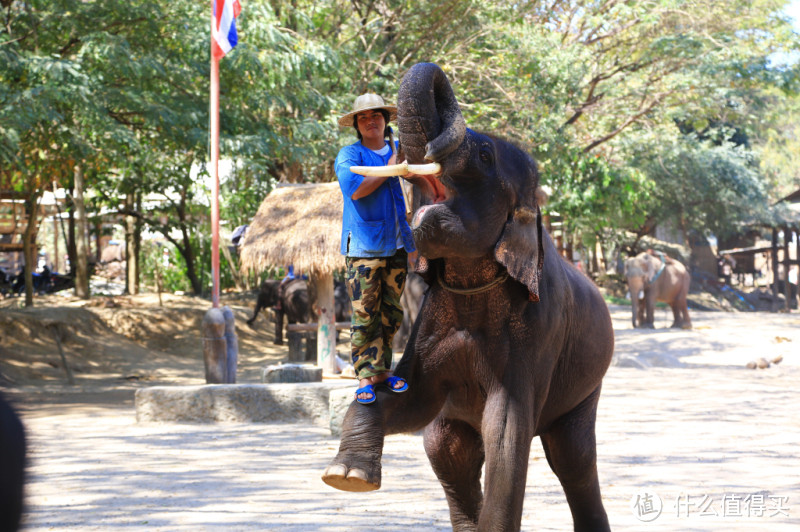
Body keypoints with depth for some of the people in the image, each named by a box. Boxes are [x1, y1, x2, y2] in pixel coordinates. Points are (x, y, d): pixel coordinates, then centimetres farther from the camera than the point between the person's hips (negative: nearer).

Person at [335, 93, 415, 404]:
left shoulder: (399, 150, 13)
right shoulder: (349, 155, -2)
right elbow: (354, 188, -19)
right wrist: (389, 169, -11)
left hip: (397, 246, 5)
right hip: (364, 247, -5)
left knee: (391, 314, 7)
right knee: (365, 315, -7)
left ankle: (382, 370, 16)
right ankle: (364, 377, -4)